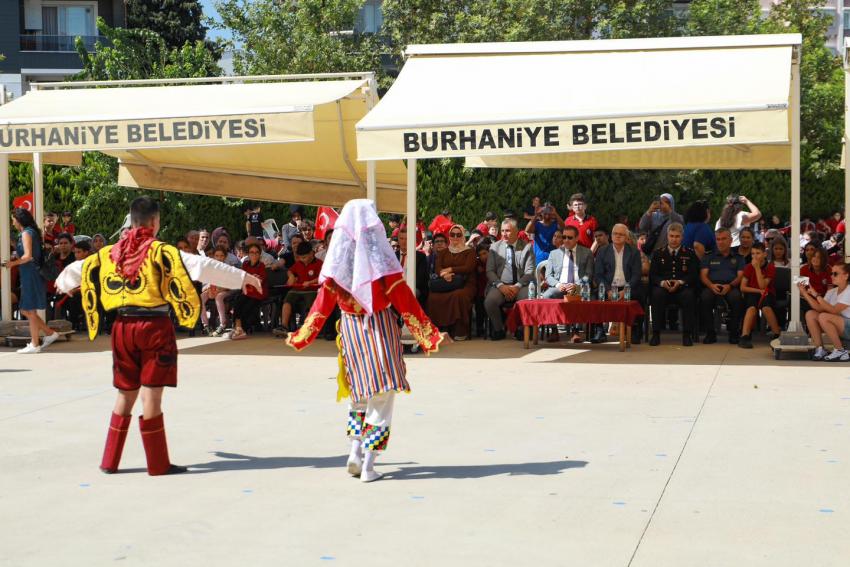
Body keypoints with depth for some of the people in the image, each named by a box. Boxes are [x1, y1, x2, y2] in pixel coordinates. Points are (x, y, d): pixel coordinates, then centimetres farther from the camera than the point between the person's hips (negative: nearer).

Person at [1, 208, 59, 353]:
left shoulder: (26, 233, -11)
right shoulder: (33, 232, 15)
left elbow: (28, 256, -20)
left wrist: (13, 263, -7)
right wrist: (15, 261, 14)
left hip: (30, 275, -9)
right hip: (29, 275, 9)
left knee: (29, 311, -2)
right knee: (26, 310, 14)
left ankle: (34, 345, 3)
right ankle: (50, 333, 15)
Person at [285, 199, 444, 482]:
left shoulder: (338, 257, -2)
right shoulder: (379, 255, -10)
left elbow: (324, 301, -1)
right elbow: (403, 299, -10)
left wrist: (303, 336, 9)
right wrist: (428, 333, -5)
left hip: (351, 330, 4)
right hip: (381, 328, -4)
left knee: (360, 392, 19)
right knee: (382, 393, 1)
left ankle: (355, 449, 7)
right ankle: (368, 464, -2)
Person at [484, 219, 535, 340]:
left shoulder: (527, 247, 7)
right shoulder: (495, 247, 12)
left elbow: (530, 272, 1)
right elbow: (490, 271, 6)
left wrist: (517, 286, -15)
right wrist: (501, 286, -12)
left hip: (520, 286, -1)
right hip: (500, 285, 1)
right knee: (489, 302, -30)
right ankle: (498, 329, -4)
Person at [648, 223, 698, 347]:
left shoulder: (690, 254, 15)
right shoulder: (658, 254, 18)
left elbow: (693, 275, 4)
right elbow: (652, 275, 7)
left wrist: (680, 282, -16)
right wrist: (662, 282, -16)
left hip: (682, 289, 0)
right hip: (663, 289, 1)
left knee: (688, 295, -35)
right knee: (657, 294, -34)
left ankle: (687, 335, -27)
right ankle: (656, 334, -29)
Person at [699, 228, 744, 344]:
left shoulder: (737, 258, 23)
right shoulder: (709, 257, 26)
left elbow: (740, 276, 8)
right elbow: (703, 275, 12)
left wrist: (730, 285, -14)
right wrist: (711, 285, -11)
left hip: (731, 287, -1)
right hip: (712, 286, 1)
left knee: (736, 297, -37)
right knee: (705, 297, -35)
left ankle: (734, 332, -23)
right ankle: (710, 333, -25)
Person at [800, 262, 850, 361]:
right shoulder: (832, 292, 9)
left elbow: (833, 310, -25)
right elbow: (819, 308, -4)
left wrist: (817, 295, -24)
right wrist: (805, 294, -10)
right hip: (839, 328, 8)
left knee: (824, 317, -30)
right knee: (810, 314, -5)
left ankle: (840, 351, -17)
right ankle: (820, 350, -7)